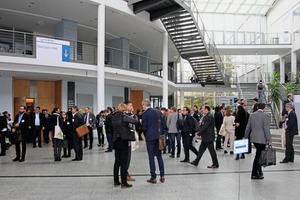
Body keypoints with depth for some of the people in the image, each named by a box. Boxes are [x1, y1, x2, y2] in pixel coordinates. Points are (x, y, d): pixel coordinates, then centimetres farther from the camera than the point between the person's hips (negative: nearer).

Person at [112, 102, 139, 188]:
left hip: (115, 140, 7)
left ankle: (116, 181, 19)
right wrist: (139, 122, 2)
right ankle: (124, 183, 3)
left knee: (117, 161, 13)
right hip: (123, 141, -7)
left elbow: (112, 127, 12)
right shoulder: (123, 116, -13)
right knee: (124, 162, -1)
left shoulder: (113, 116, 8)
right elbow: (135, 121, -16)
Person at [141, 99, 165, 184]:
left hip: (150, 137, -5)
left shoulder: (144, 114, -11)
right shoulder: (158, 112, 5)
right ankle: (162, 176, 16)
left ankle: (153, 177, 7)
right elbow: (162, 124, 7)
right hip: (158, 136, 5)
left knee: (151, 157, 3)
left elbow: (144, 127, -12)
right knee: (159, 156, 13)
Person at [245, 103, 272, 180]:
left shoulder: (251, 115, 7)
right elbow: (266, 129, -12)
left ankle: (259, 172, 24)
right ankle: (254, 174, 7)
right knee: (258, 156, 1)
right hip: (262, 139, -5)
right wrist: (269, 139, -8)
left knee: (259, 155, 17)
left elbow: (248, 127, 10)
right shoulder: (265, 116, -9)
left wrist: (246, 137, 18)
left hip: (254, 139, 6)